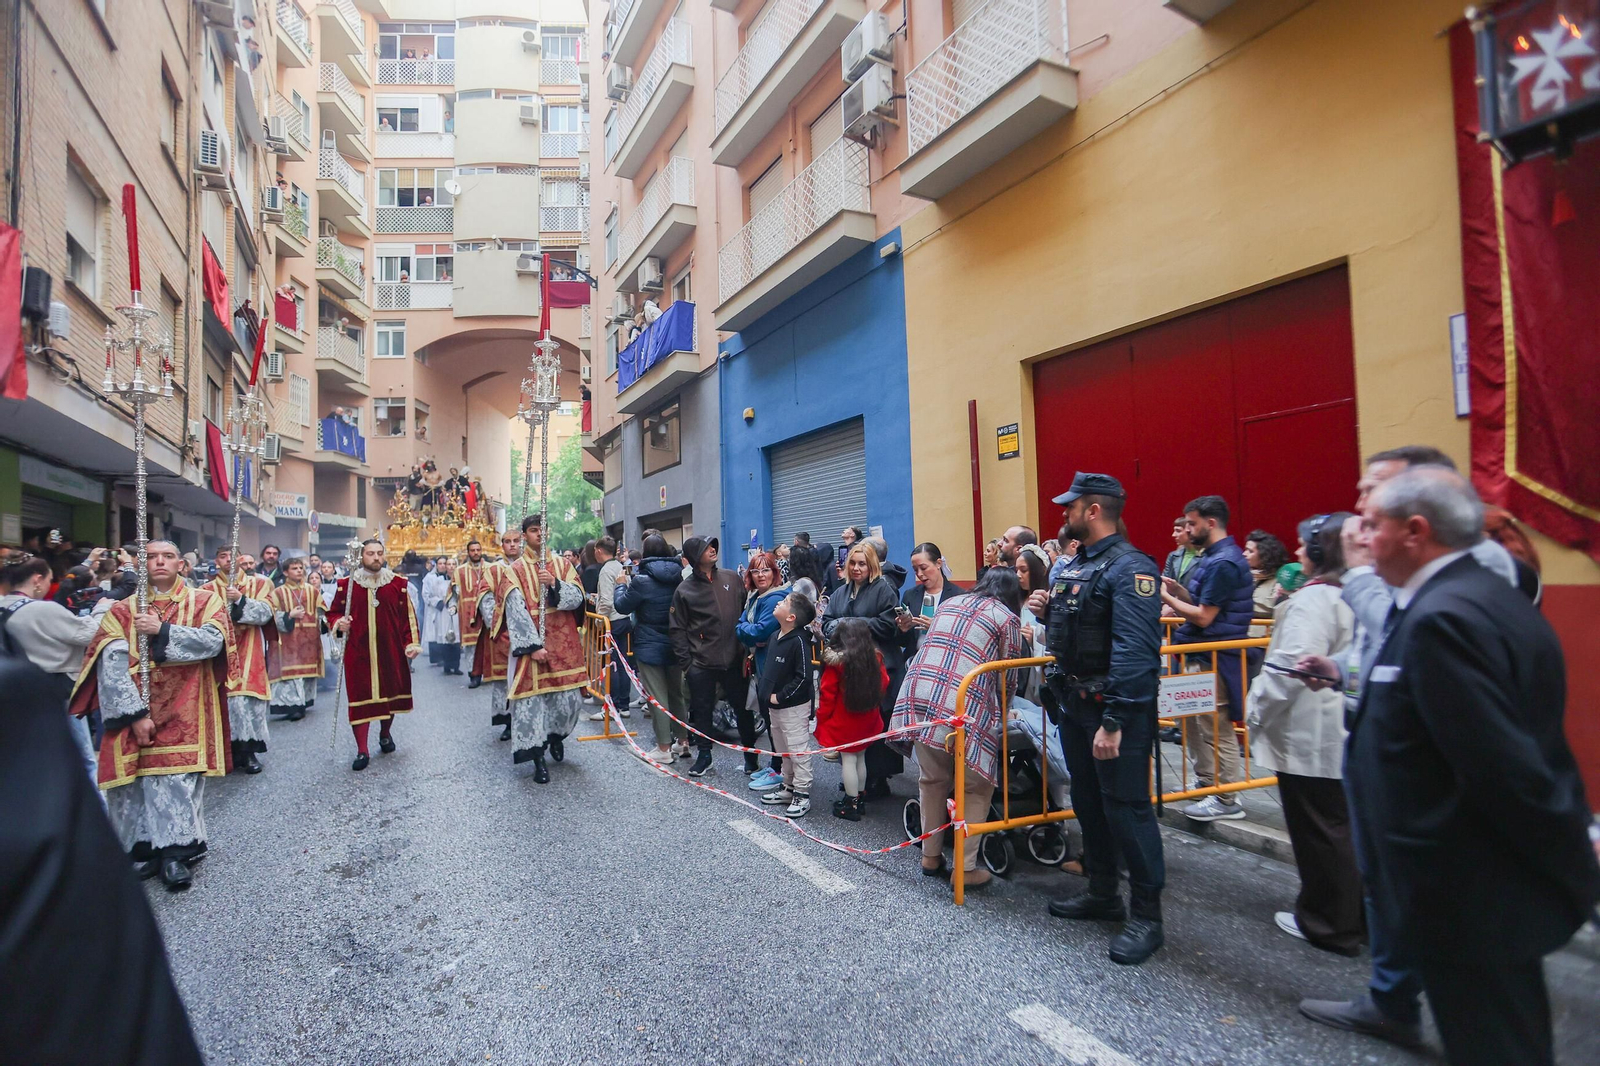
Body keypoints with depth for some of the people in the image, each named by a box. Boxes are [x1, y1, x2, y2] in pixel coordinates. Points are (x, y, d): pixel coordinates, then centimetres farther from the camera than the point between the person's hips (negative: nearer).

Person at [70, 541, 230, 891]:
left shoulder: (205, 602, 6)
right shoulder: (122, 611, 6)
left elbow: (212, 640, -12)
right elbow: (112, 665, -5)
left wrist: (162, 631, -16)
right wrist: (135, 713, -14)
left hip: (184, 714, -2)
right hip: (134, 712, 2)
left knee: (177, 777, -8)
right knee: (137, 782, 0)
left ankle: (174, 852, 0)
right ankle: (144, 848, 15)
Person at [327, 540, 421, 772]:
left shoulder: (398, 583, 2)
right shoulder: (346, 584, 1)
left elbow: (408, 615, 4)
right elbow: (333, 613, 11)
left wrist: (412, 643, -2)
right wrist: (338, 623, -11)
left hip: (390, 652, 1)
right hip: (358, 652, -1)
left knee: (389, 693, 13)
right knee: (360, 698, -2)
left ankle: (385, 733, 38)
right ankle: (362, 750, 6)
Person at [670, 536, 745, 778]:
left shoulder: (732, 578, 3)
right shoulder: (684, 590, -3)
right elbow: (677, 629, 0)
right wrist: (685, 662, -5)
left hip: (733, 659, 2)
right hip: (701, 664, -1)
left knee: (742, 707, 11)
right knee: (702, 711, 10)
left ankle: (750, 754, 26)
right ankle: (704, 755, 27)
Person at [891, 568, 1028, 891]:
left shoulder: (950, 604, 23)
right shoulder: (1007, 619, 9)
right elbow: (1006, 678, 8)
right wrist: (999, 714, 27)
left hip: (920, 699, 5)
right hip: (965, 708, -5)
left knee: (931, 780, 19)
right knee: (976, 788, 11)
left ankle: (931, 857, 29)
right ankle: (966, 868, 12)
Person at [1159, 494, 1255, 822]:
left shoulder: (1222, 563, -20)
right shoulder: (1212, 558, 12)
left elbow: (1204, 617, -21)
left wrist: (1167, 597, -12)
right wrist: (1178, 589, 3)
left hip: (1215, 658, -10)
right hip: (1201, 654, 10)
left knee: (1216, 729, -1)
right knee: (1193, 722, 18)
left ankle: (1227, 800, 10)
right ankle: (1206, 783, 31)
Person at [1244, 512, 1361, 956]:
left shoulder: (1313, 601, -21)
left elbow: (1289, 669, -25)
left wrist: (1255, 711, -13)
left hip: (1309, 737, -9)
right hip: (1347, 733, 9)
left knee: (1319, 831, 5)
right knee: (1345, 827, 20)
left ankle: (1330, 924, 19)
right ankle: (1356, 916, 33)